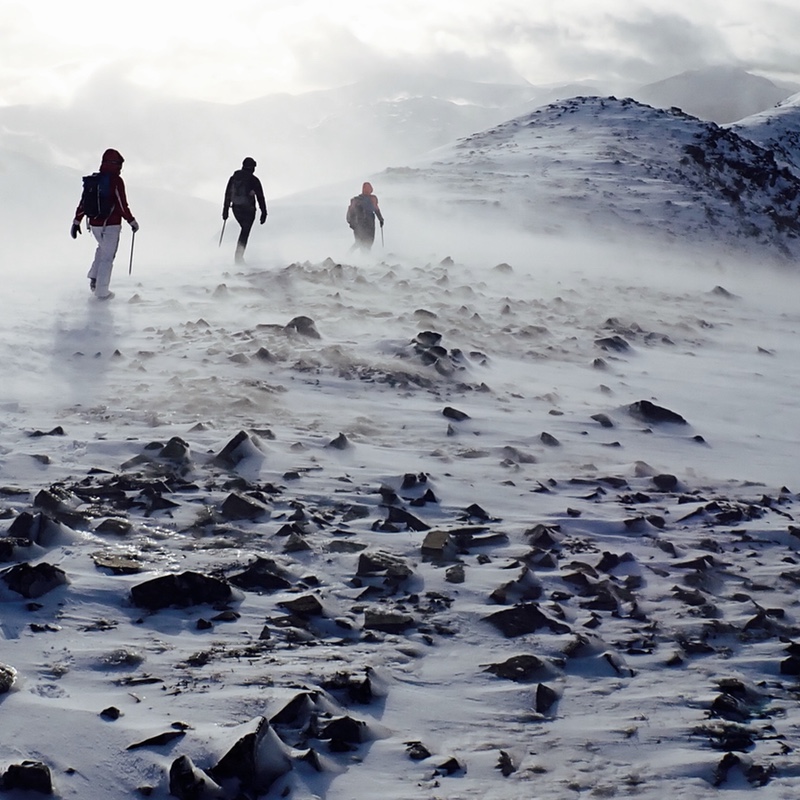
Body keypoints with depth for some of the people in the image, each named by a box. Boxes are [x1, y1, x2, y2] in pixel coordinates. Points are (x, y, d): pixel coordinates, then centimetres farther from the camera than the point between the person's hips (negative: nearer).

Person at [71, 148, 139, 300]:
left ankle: (94, 278, 23)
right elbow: (122, 206, -17)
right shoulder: (116, 181, -16)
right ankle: (101, 292, 8)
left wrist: (77, 222, 14)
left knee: (102, 248, 31)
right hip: (111, 225, -6)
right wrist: (132, 221, -4)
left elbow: (83, 202, 7)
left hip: (94, 224, 6)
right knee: (107, 257, 5)